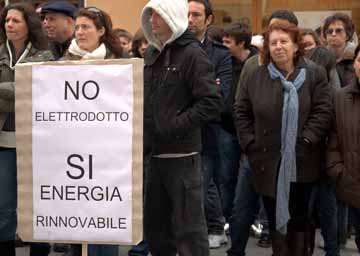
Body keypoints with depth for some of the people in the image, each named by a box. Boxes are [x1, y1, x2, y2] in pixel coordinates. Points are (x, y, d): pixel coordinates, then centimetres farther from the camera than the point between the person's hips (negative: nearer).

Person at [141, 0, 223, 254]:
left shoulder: (192, 53, -10)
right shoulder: (152, 53, 12)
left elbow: (212, 103, -17)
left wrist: (174, 127, -18)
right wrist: (144, 131, 8)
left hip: (182, 154, -7)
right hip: (156, 153, 8)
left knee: (188, 226, -1)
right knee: (155, 223, 16)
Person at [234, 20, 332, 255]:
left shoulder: (315, 74, -2)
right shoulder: (257, 77, 5)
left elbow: (323, 111, -7)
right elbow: (241, 111, 10)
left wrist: (306, 140, -15)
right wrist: (249, 142, -1)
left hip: (301, 163, -2)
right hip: (268, 162, 2)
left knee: (299, 218, 7)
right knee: (275, 218, 10)